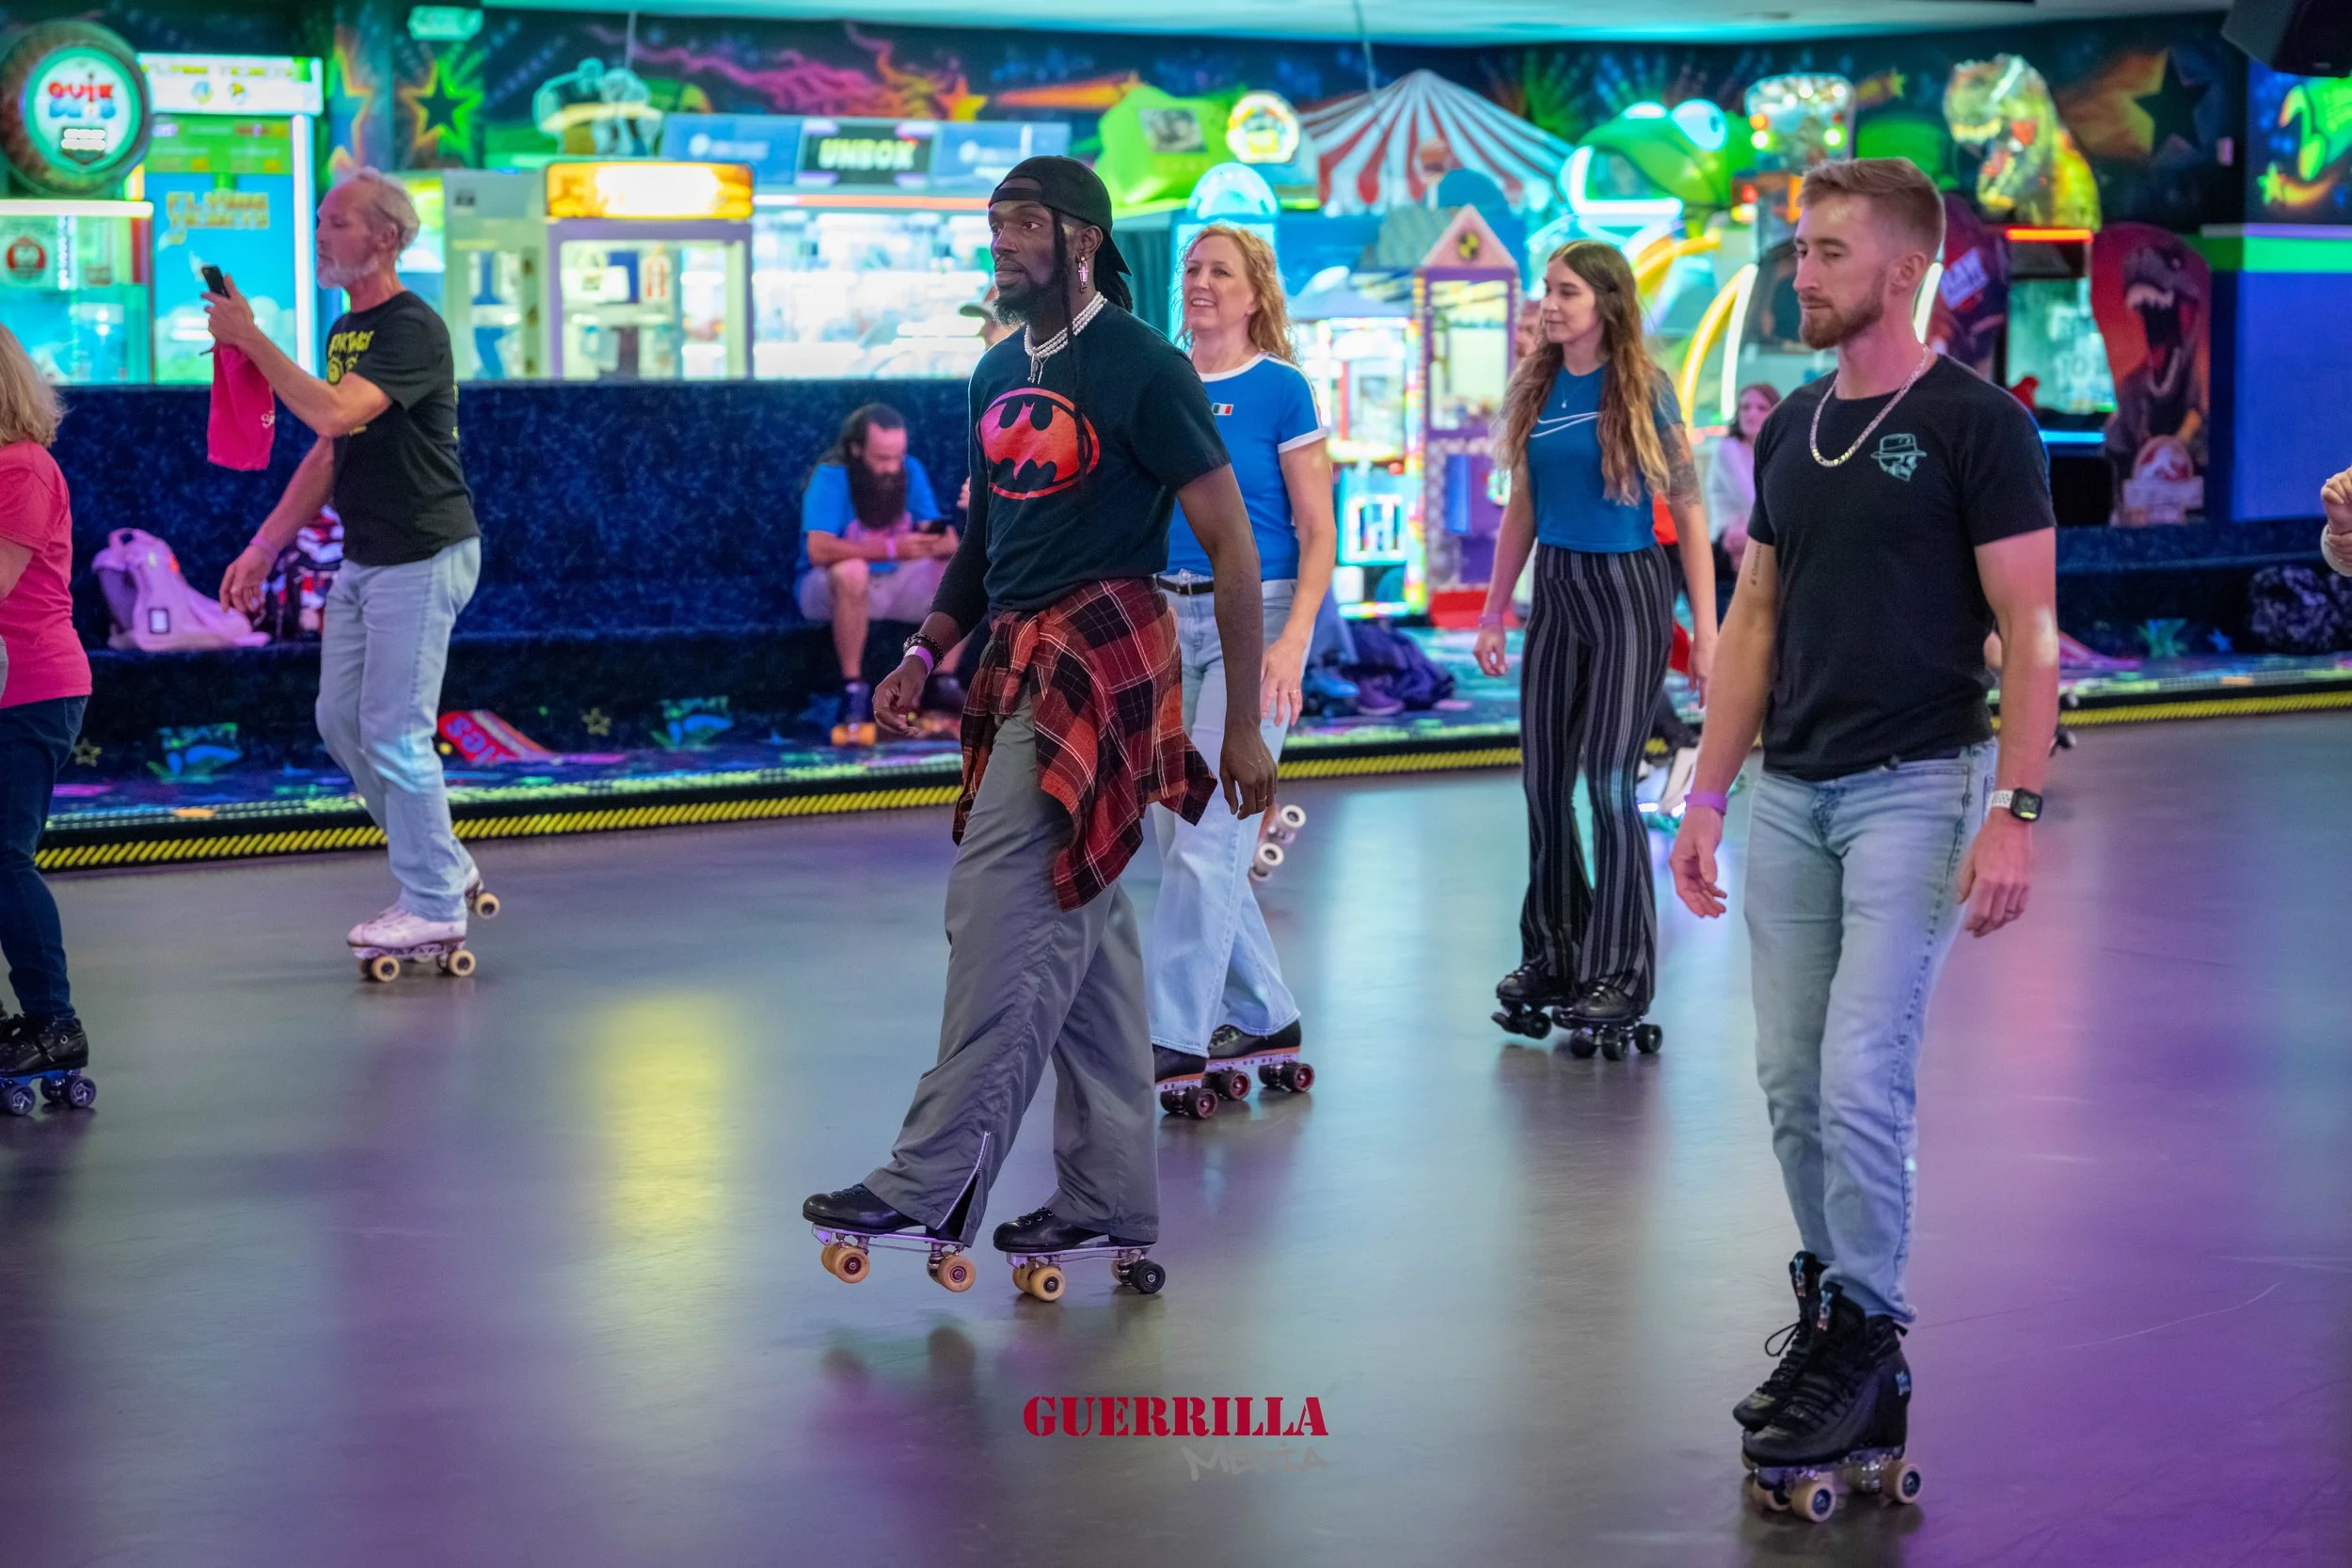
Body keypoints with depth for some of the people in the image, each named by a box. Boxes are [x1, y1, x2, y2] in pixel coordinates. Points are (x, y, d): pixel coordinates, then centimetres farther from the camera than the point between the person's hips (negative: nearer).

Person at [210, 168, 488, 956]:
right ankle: (447, 869, 24)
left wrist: (249, 338, -26)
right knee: (341, 722, 13)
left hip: (423, 558, -10)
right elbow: (329, 453, 19)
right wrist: (263, 548, 16)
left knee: (395, 734, -7)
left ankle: (434, 907, 4)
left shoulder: (412, 328, -16)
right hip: (364, 559, 10)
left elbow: (335, 415, -30)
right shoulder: (346, 330, 14)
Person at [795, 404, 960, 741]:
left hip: (894, 585, 5)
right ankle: (853, 689, -27)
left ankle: (942, 684, -9)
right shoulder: (830, 477, -19)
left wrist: (938, 540, -33)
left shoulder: (911, 471, -4)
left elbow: (949, 543, -7)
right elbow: (819, 549, -34)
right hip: (829, 589, -5)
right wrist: (892, 549, -40)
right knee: (852, 570, -39)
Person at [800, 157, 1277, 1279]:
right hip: (1020, 664, 8)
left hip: (1099, 657, -8)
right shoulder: (1000, 374, 15)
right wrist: (926, 653, 10)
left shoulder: (1141, 367, -8)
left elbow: (1231, 546, -9)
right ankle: (1110, 1196, 15)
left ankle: (936, 1180, -9)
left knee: (998, 906, -12)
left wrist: (1244, 726, -11)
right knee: (1083, 932, 10)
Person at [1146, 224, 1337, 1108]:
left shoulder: (1280, 389, -6)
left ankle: (1173, 1035, -7)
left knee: (1204, 834, -10)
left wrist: (1292, 642, -18)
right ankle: (1264, 1017, 20)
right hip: (1172, 619, 7)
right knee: (1174, 832, 8)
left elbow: (1319, 533, -8)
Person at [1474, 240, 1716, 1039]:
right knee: (1544, 779, 8)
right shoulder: (1535, 388, 6)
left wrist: (1706, 628, -12)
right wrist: (1494, 611, 12)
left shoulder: (1644, 389, -8)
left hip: (1628, 590, -5)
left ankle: (1620, 971, 3)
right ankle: (1551, 955, 21)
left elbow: (1688, 510, -8)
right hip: (1555, 589, 5)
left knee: (1609, 779, -5)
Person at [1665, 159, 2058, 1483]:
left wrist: (2017, 811, -18)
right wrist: (1708, 797, 11)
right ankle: (1833, 1312, 21)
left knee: (1861, 1075, -11)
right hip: (1790, 791, 7)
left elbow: (2030, 630, -10)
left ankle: (1868, 1345, 1)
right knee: (1794, 1080, 8)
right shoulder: (1792, 428, 12)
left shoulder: (1975, 424, -8)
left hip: (1914, 788, -7)